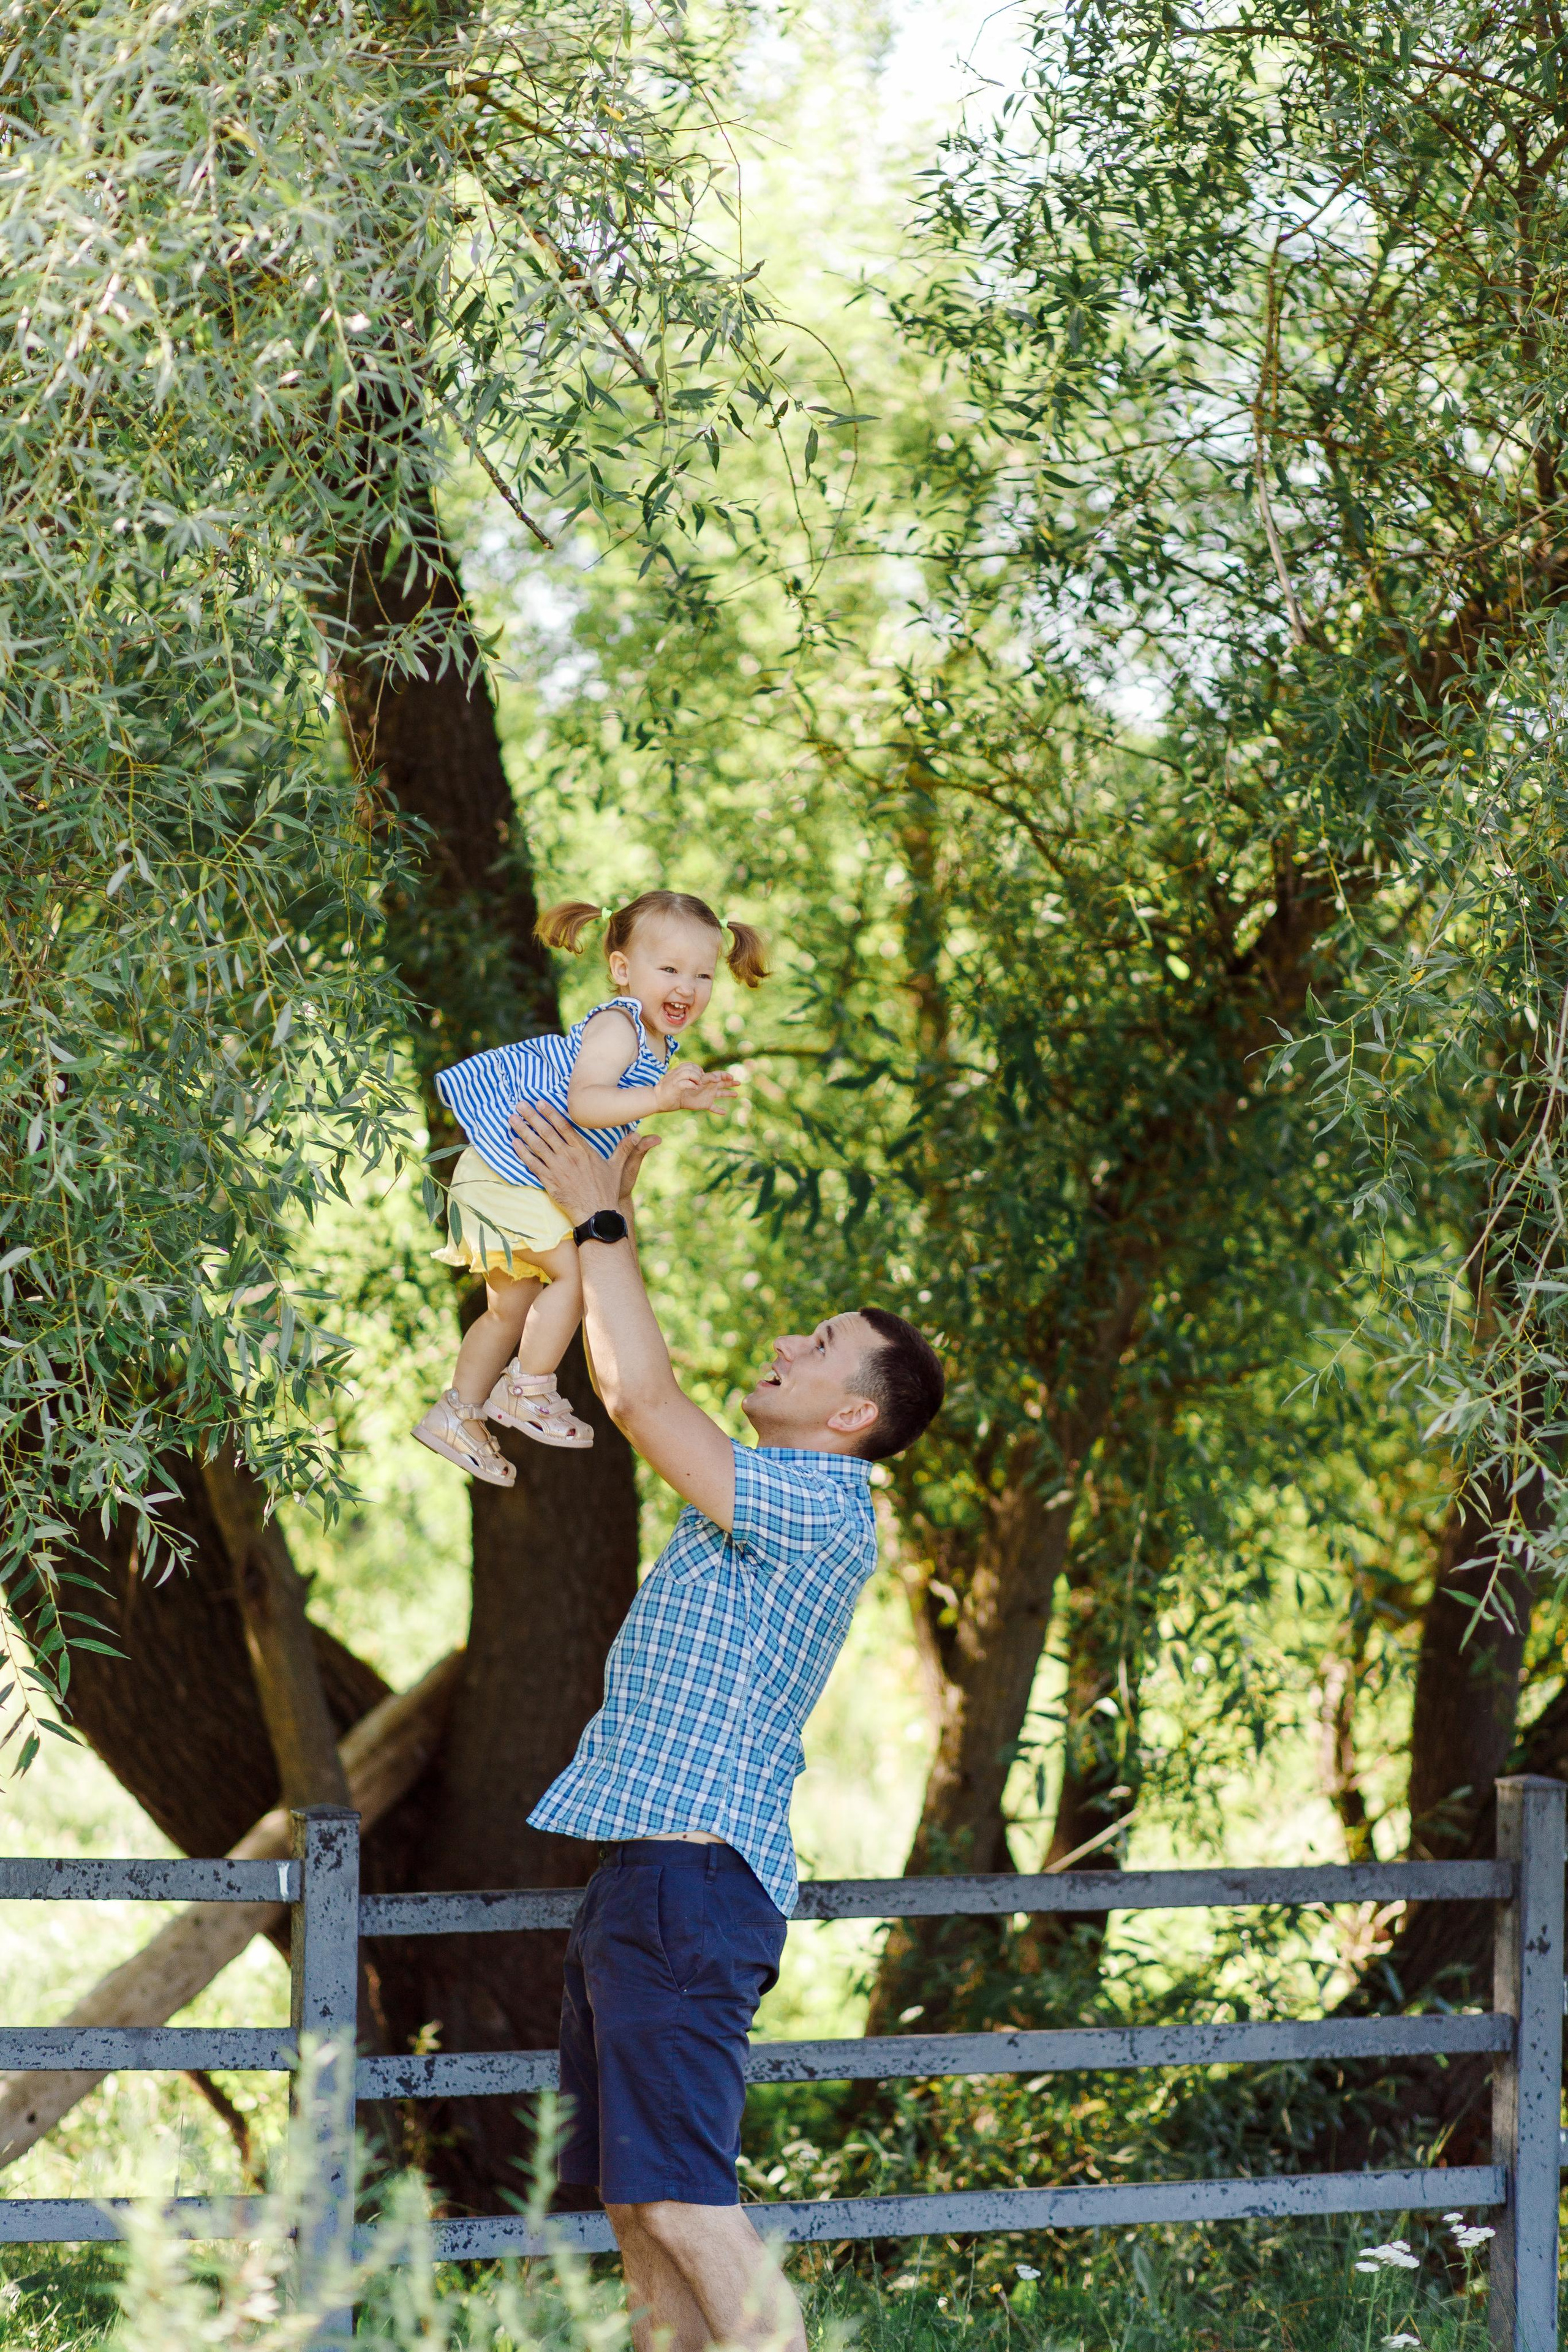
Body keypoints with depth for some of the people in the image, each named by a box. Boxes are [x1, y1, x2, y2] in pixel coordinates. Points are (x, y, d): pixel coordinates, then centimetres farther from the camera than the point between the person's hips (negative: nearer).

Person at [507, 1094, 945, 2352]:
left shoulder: (824, 1507, -11)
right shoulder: (763, 1492, 19)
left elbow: (640, 1397, -13)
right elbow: (650, 1391, 30)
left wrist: (597, 1221, -5)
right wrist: (615, 1218, 25)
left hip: (694, 1873, -10)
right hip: (642, 1869, 10)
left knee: (681, 2197, -15)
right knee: (634, 2198, 9)